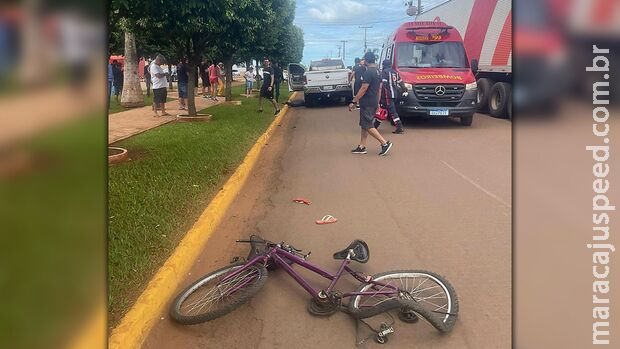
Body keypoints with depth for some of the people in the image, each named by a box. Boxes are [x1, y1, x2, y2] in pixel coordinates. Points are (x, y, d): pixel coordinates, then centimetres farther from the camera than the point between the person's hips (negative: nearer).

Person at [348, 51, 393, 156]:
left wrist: (353, 102, -19)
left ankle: (385, 143, -9)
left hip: (367, 103, -10)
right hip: (374, 102, 10)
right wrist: (377, 103, 24)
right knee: (364, 124, 14)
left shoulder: (368, 72, -17)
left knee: (367, 126, -7)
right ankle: (362, 147, 17)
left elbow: (363, 89, -21)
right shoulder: (378, 72, 13)